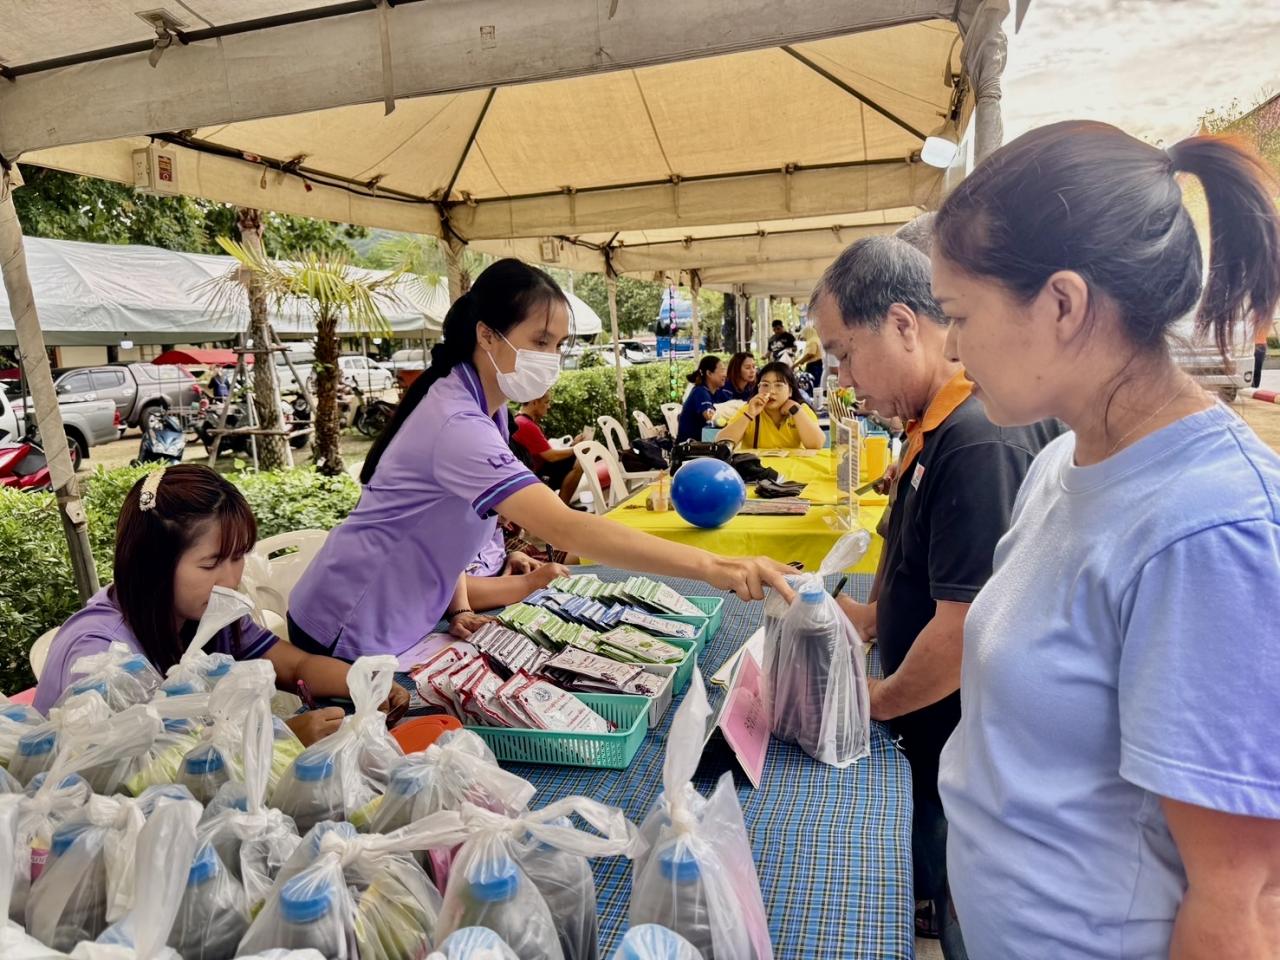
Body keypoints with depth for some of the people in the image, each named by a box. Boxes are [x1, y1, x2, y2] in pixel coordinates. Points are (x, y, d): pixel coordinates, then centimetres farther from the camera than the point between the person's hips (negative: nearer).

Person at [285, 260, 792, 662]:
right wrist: (709, 566, -51)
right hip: (348, 636, -8)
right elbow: (564, 528, -46)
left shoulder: (485, 406, -1)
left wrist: (459, 606, -6)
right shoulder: (458, 424, -34)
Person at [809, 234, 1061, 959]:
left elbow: (966, 632, -28)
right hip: (936, 749, 8)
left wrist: (874, 702, -12)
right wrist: (871, 617, 4)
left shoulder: (980, 442, -28)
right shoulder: (938, 426, 3)